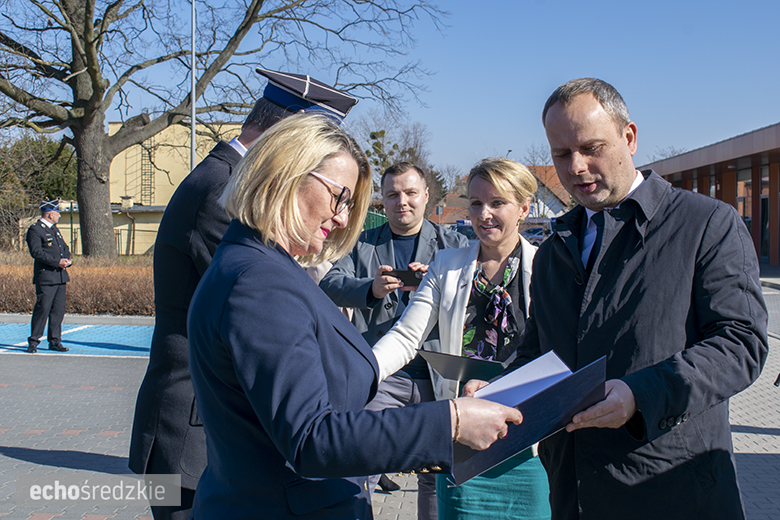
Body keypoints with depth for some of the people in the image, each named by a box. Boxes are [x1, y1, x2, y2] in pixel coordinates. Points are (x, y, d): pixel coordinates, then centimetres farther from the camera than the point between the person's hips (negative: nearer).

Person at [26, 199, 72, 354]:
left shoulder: (54, 229, 20)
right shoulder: (35, 230, -7)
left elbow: (64, 247, 23)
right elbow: (36, 252, -18)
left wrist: (67, 260, 1)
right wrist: (57, 262, -20)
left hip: (61, 276, 8)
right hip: (45, 277, -8)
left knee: (58, 309, 7)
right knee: (42, 309, -8)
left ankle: (54, 341, 14)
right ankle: (33, 342, 1)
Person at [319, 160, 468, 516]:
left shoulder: (454, 243, 11)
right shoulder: (362, 245, 13)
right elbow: (331, 283, -3)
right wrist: (370, 289, -23)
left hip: (437, 377, 1)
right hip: (379, 376, 0)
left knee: (437, 474, 7)